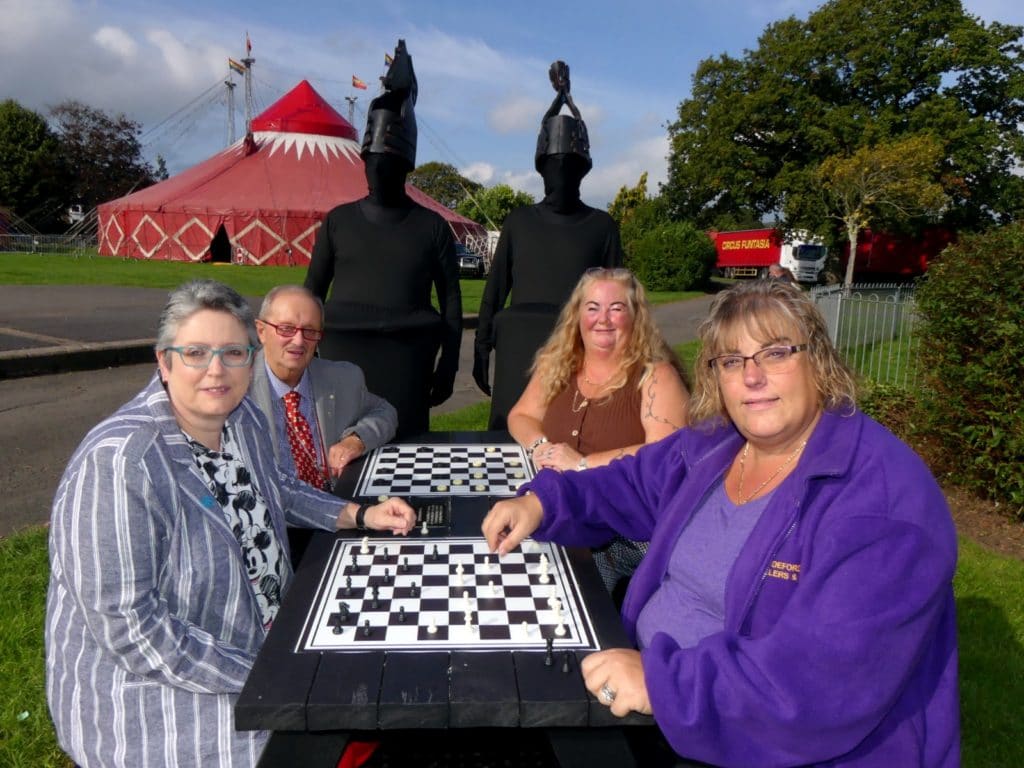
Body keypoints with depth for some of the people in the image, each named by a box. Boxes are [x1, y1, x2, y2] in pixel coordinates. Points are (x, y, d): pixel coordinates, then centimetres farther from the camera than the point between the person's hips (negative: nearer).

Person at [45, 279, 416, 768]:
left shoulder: (241, 417, -4)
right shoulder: (120, 461, -27)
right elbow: (127, 626, -26)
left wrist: (359, 515, 2)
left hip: (263, 644, 7)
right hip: (148, 692, -7)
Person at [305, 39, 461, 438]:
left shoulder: (431, 226, 5)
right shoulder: (338, 220, 9)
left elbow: (451, 297, 7)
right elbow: (313, 290, 12)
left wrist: (448, 364, 2)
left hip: (406, 357, -1)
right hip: (342, 353, 1)